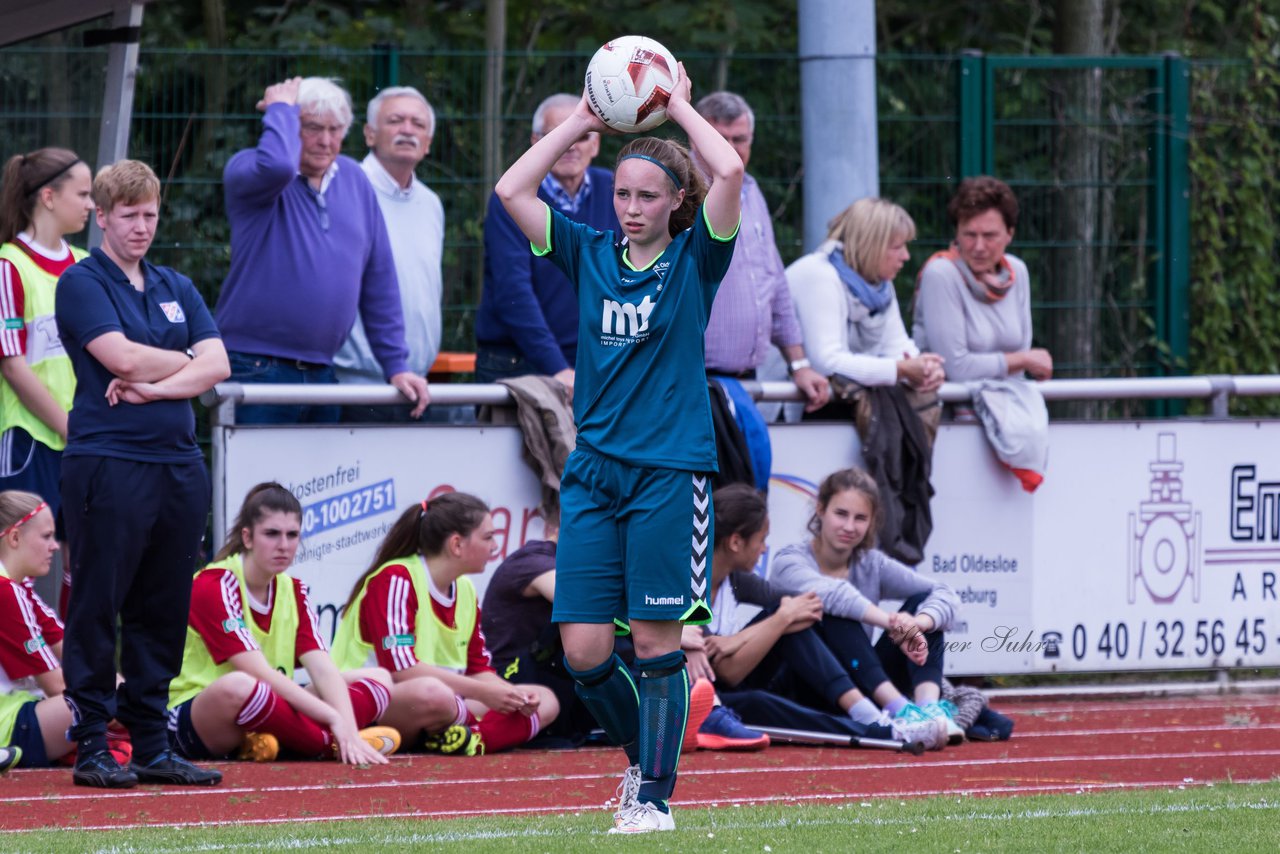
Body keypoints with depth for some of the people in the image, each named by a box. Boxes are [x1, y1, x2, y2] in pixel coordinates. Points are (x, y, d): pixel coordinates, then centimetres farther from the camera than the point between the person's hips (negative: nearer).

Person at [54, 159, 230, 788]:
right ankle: (92, 747, -1)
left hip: (178, 462, 6)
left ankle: (151, 746, 12)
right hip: (108, 462, -6)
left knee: (163, 611, 7)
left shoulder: (177, 288, 18)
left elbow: (216, 364, 6)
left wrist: (156, 387, -10)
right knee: (97, 609, -4)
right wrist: (187, 361, 2)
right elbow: (122, 357, -13)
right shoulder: (81, 283, 0)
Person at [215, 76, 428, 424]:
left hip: (322, 370, 6)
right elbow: (276, 166, -31)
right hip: (256, 369, -6)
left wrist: (396, 366, 11)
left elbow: (379, 282, 16)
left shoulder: (355, 180, 14)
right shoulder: (245, 170, -3)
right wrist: (281, 108, -13)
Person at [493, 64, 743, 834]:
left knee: (657, 641, -4)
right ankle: (642, 754, 22)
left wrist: (680, 108, -2)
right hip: (594, 471, 4)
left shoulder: (695, 260, 1)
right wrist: (582, 121, 6)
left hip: (671, 472, -4)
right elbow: (512, 190, 3)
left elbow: (731, 172, -15)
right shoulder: (591, 255, 10)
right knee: (584, 649, -2)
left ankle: (654, 795, 4)